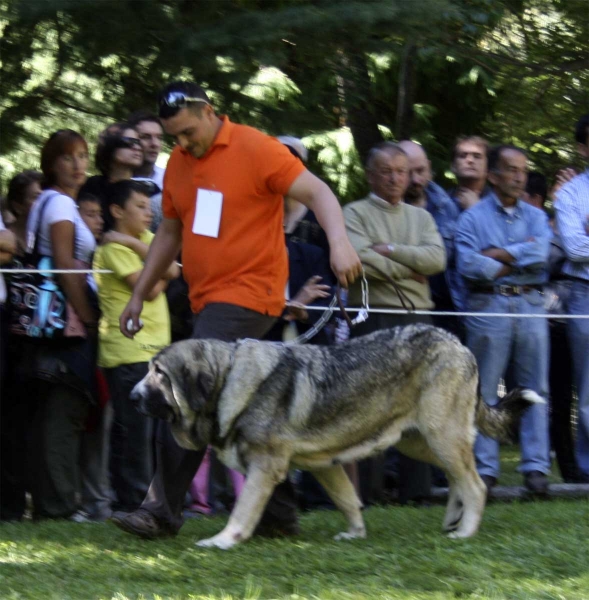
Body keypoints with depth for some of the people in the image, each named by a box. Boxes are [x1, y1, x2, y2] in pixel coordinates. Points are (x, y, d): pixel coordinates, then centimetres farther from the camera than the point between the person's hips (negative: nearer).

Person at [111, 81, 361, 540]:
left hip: (247, 294, -8)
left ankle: (163, 507, -17)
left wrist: (340, 243, -31)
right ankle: (280, 512, 17)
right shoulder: (178, 163, 13)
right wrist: (139, 295, 21)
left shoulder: (256, 150, -9)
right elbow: (170, 233, 23)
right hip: (206, 301, 8)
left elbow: (317, 192, -14)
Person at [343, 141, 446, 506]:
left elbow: (437, 259, 1)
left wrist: (388, 250, -7)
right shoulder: (355, 213, 5)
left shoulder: (421, 217, 19)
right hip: (373, 315, -4)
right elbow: (361, 260, -12)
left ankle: (416, 489, 5)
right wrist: (410, 269, -4)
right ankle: (370, 491, -6)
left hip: (418, 316, 4)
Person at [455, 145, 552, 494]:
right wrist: (518, 260, -4)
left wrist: (497, 254, -5)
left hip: (530, 305, 2)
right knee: (485, 390, -3)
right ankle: (485, 469, -1)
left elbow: (541, 254, -4)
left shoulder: (536, 217, 15)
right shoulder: (473, 217, 7)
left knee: (534, 389, 0)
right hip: (488, 305, -2)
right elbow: (469, 265, -8)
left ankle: (536, 466, 1)